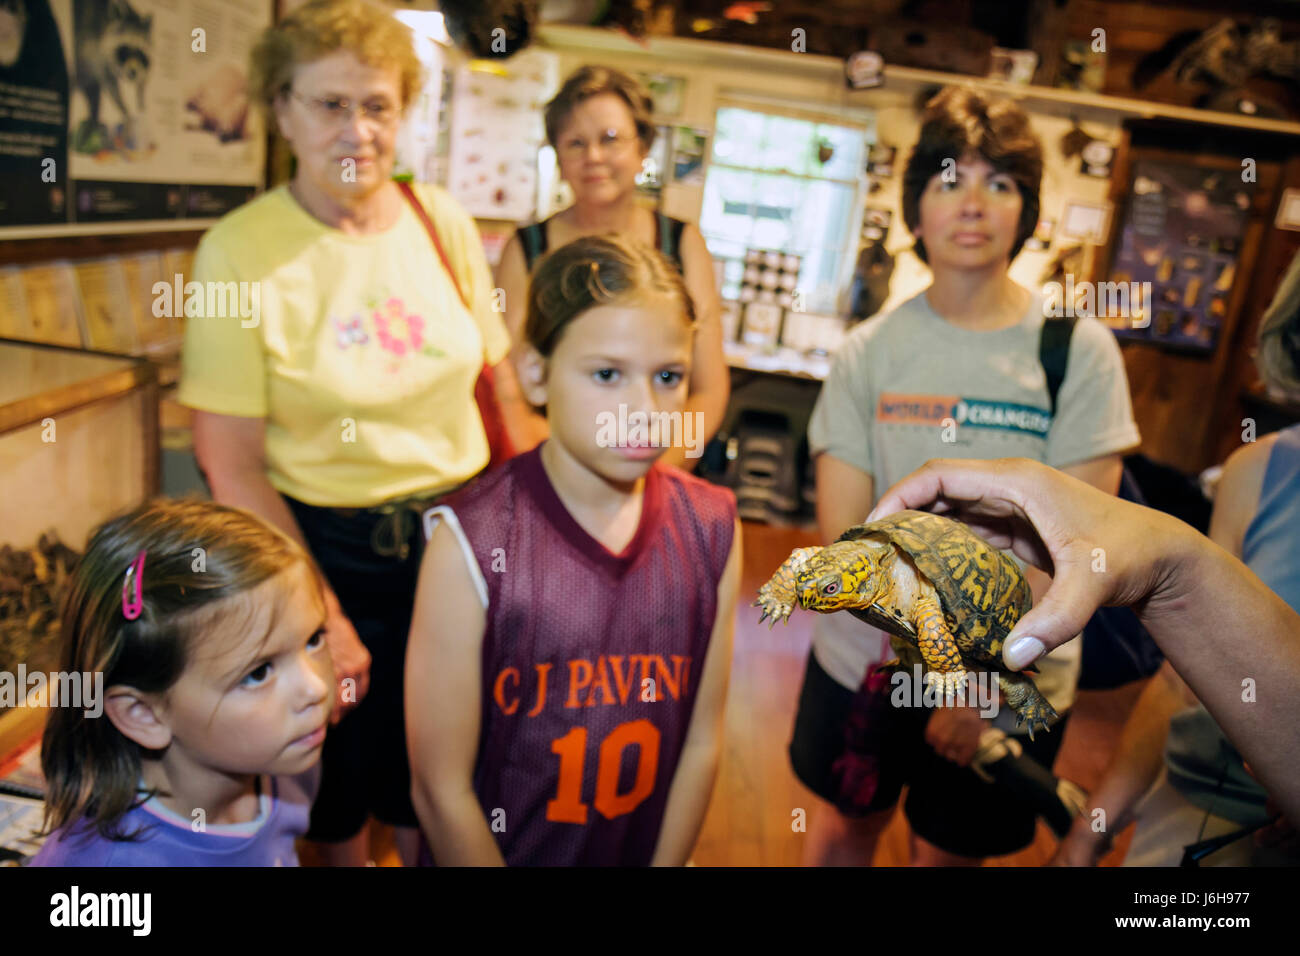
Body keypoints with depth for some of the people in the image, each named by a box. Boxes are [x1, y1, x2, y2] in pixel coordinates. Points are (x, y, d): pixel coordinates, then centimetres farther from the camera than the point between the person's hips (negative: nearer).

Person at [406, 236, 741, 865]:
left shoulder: (712, 530, -13)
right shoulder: (471, 545, -25)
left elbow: (701, 742, -5)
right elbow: (442, 789, -18)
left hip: (645, 852, 3)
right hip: (492, 851, -2)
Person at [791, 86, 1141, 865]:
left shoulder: (1078, 349, -10)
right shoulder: (870, 350, -6)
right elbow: (845, 532, -10)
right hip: (865, 660, 1)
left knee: (953, 852, 20)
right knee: (844, 826, 21)